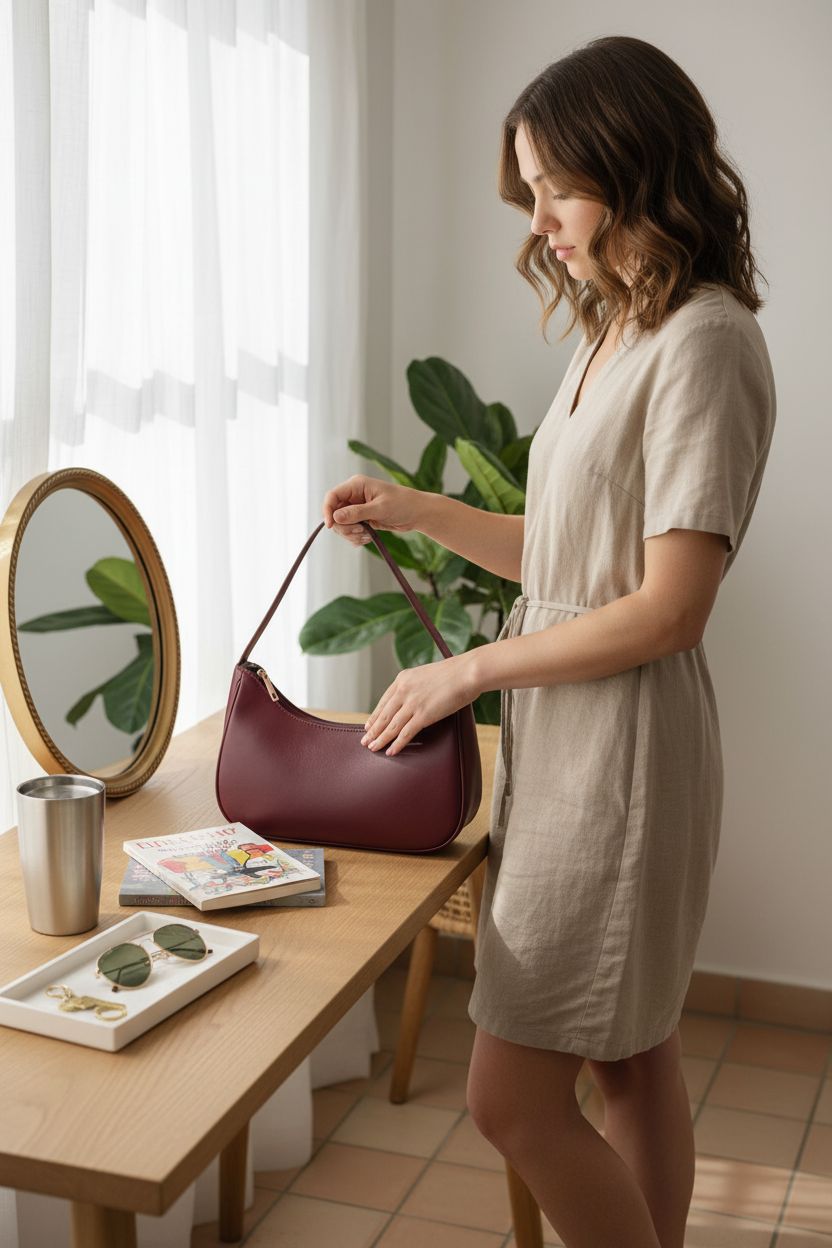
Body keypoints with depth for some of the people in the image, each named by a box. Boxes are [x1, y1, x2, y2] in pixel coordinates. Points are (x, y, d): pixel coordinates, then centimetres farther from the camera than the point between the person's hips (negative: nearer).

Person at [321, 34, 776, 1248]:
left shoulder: (705, 343, -16)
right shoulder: (617, 334, 11)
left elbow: (667, 609, -20)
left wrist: (467, 671, -13)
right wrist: (417, 510, 7)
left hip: (624, 749, -9)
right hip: (565, 739, 9)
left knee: (513, 1100, -1)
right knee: (632, 1058, 19)